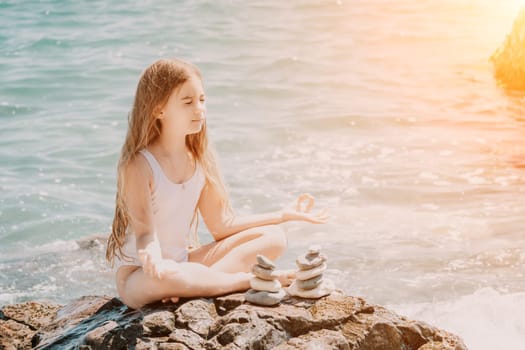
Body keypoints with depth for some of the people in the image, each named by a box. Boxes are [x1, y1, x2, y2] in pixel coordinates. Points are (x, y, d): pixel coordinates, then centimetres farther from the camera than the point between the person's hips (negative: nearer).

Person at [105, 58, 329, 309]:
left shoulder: (200, 158, 3)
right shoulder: (138, 165, -17)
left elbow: (221, 225, 7)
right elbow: (145, 234, -25)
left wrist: (285, 215, 7)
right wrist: (153, 261, -48)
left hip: (182, 263, 7)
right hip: (138, 276, -7)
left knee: (273, 238, -4)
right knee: (161, 279, -44)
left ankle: (192, 287, -21)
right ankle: (250, 281, -23)